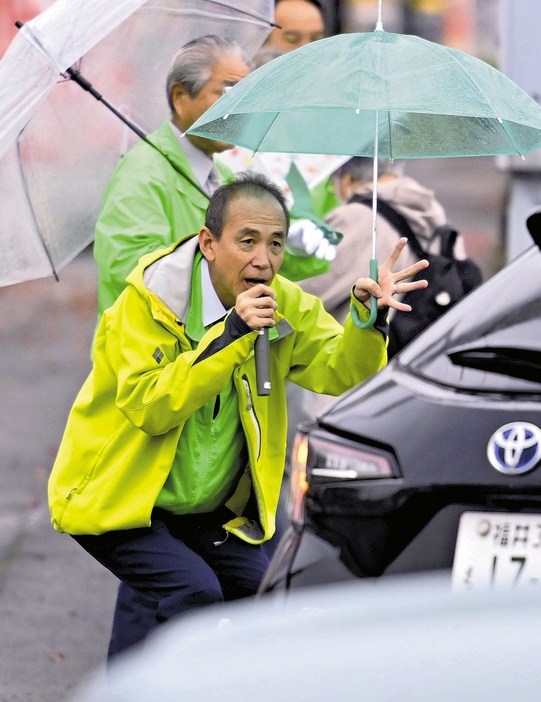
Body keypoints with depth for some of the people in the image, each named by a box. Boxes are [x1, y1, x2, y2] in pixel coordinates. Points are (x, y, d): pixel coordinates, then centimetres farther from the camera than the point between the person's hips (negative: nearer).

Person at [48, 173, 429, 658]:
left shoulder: (285, 305, -1)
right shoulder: (150, 298, -18)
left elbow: (337, 372, -13)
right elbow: (147, 406, -27)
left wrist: (368, 316, -32)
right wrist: (230, 336, -34)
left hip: (210, 510, 6)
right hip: (117, 501, -6)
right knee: (195, 593, -24)